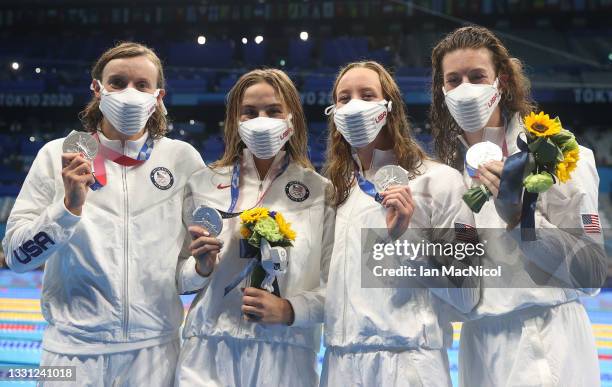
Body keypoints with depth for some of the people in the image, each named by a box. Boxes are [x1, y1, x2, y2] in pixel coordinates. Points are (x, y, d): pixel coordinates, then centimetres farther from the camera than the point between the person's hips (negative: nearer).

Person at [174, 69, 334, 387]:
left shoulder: (321, 191, 1)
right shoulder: (205, 183, 5)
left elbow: (335, 286, -3)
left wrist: (289, 310, -18)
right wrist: (202, 267, -10)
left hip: (285, 357, -1)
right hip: (210, 352, 1)